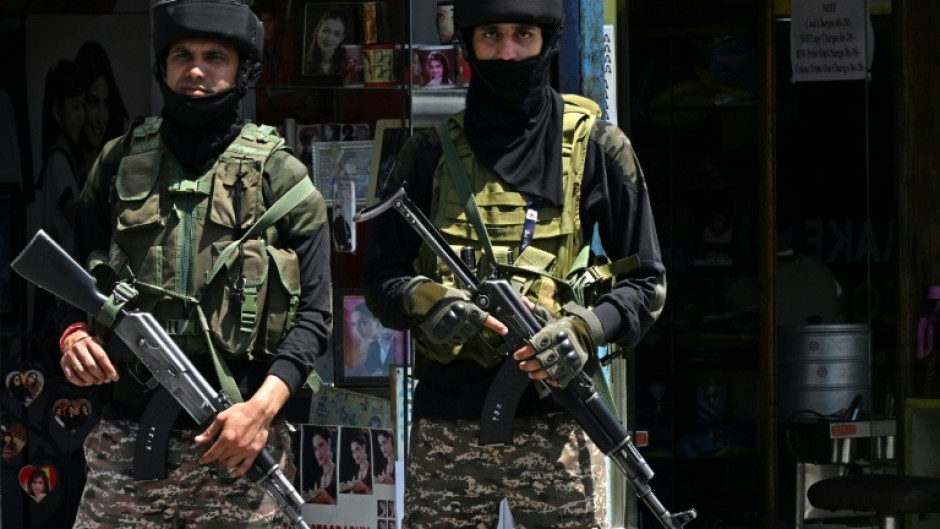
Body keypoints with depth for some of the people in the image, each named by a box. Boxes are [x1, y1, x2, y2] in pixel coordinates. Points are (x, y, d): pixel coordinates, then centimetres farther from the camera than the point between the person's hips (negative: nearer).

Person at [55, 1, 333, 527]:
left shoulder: (280, 177, 4)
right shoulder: (120, 163, 12)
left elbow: (313, 313, 0)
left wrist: (263, 405, -14)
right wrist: (74, 336, -5)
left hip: (238, 439, -2)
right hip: (127, 438, 2)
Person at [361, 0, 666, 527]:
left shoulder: (596, 147, 4)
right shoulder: (432, 153, 10)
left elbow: (645, 283, 7)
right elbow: (382, 274, 11)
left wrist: (585, 329, -13)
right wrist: (425, 300, -12)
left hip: (554, 424, -2)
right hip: (446, 426, 2)